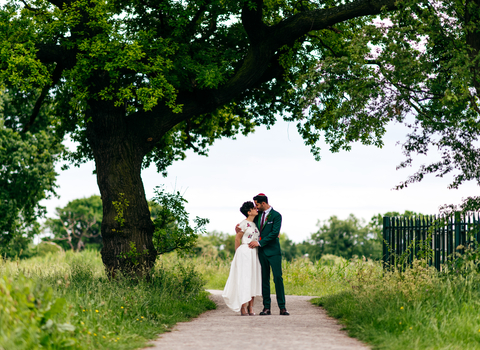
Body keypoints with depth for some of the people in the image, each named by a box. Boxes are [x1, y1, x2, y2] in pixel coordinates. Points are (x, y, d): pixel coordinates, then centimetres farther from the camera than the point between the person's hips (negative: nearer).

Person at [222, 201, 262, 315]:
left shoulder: (255, 224, 15)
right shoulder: (244, 223, -7)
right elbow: (237, 238, -3)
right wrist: (238, 253, 1)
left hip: (254, 254, 8)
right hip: (245, 253, -8)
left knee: (253, 279, 4)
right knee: (244, 279, -7)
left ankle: (250, 307, 6)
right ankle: (243, 307, -6)